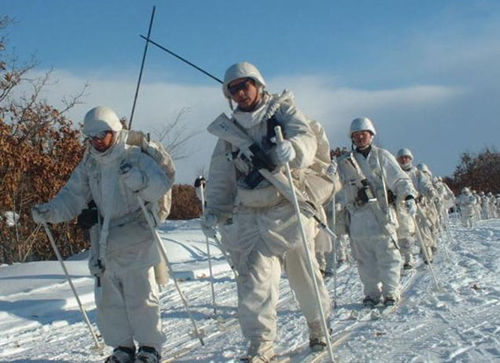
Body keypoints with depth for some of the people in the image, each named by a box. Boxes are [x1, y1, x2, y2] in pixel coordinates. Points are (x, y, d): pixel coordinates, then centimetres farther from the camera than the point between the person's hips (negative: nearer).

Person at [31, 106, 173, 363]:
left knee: (140, 295, -2)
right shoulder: (89, 164, 9)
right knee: (108, 298, 9)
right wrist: (51, 211, -9)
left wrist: (140, 180, -40)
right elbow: (74, 196, 9)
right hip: (105, 243, 6)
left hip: (135, 243, -6)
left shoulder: (135, 158, -8)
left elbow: (161, 185, -19)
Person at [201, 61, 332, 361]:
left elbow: (306, 139, -15)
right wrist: (214, 211, 11)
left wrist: (291, 148, -37)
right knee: (253, 276, -10)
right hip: (250, 214, 3)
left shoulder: (283, 109, 3)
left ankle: (318, 325, 33)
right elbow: (221, 176, 20)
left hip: (288, 209, -3)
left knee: (303, 272, 8)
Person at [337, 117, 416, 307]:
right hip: (358, 216, 2)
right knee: (365, 258, 2)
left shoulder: (382, 157, 8)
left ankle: (391, 292, 4)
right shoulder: (344, 162, 13)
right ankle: (372, 293, 11)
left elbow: (399, 179, 6)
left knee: (388, 255, -4)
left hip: (382, 214, -2)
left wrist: (409, 196, -9)